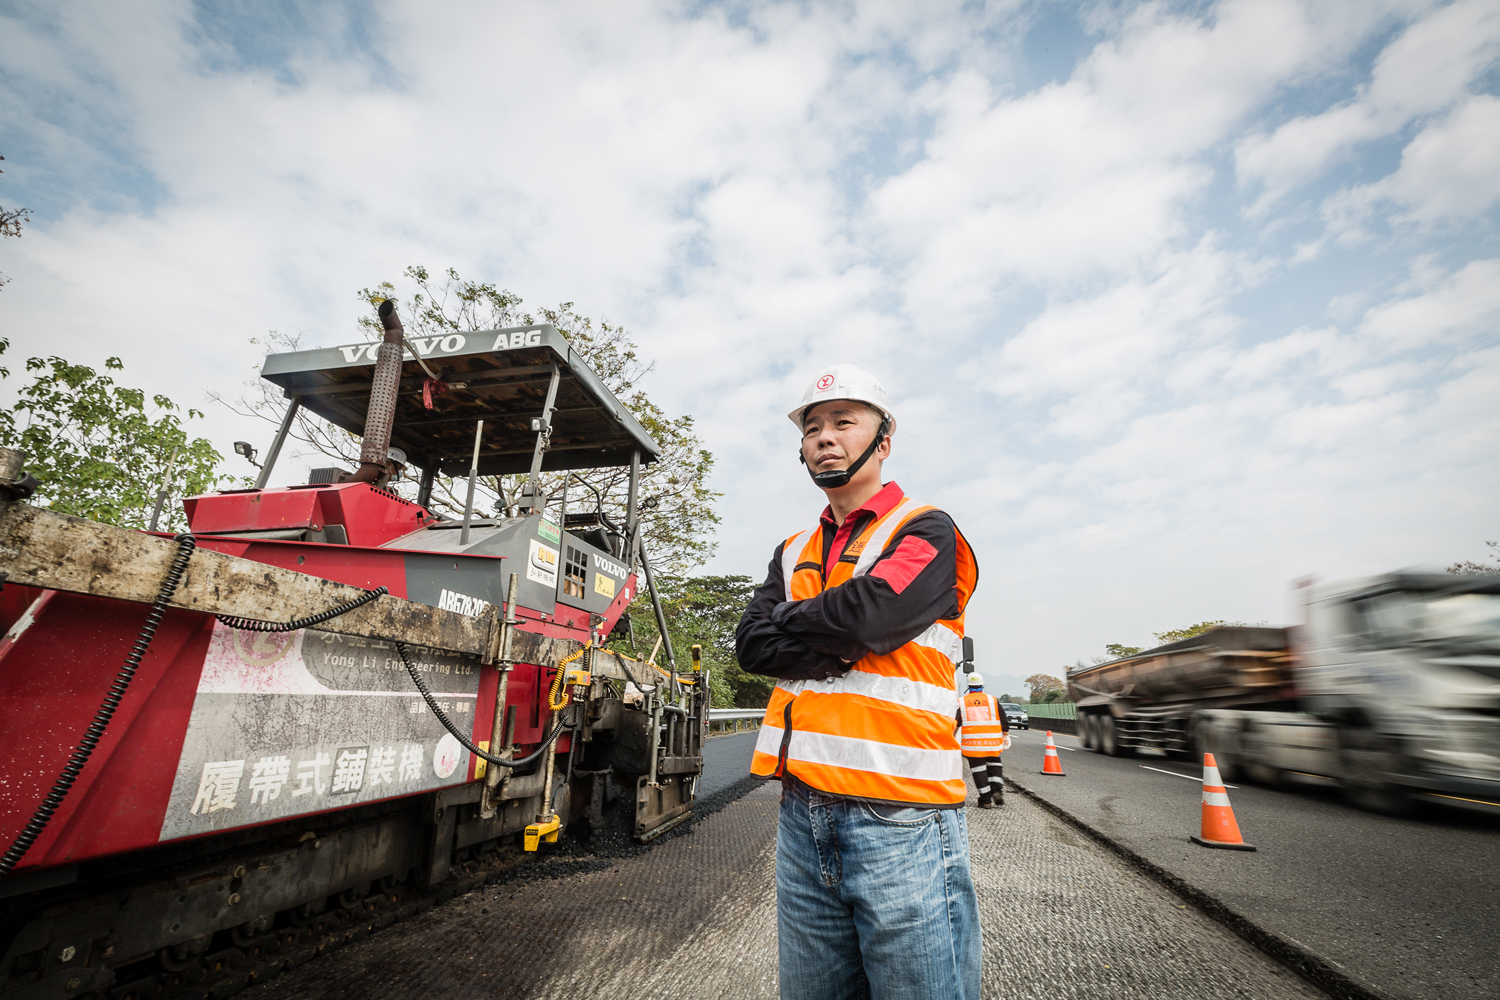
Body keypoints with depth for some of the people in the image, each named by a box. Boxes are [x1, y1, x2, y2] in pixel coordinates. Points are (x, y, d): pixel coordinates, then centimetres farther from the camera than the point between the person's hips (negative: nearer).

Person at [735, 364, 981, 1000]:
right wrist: (839, 649, -13)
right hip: (802, 812, 6)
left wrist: (785, 619, -2)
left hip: (899, 820, -5)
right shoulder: (793, 552, 15)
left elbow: (863, 614, -20)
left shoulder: (925, 532, -3)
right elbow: (751, 645, 2)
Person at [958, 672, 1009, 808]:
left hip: (972, 744, -1)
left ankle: (986, 800, 6)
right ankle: (997, 789, 3)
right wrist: (1006, 736, 22)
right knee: (994, 765, 20)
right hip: (993, 743, 1)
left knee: (978, 769, 6)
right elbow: (1004, 721, 9)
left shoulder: (961, 702, 4)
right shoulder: (993, 700, 5)